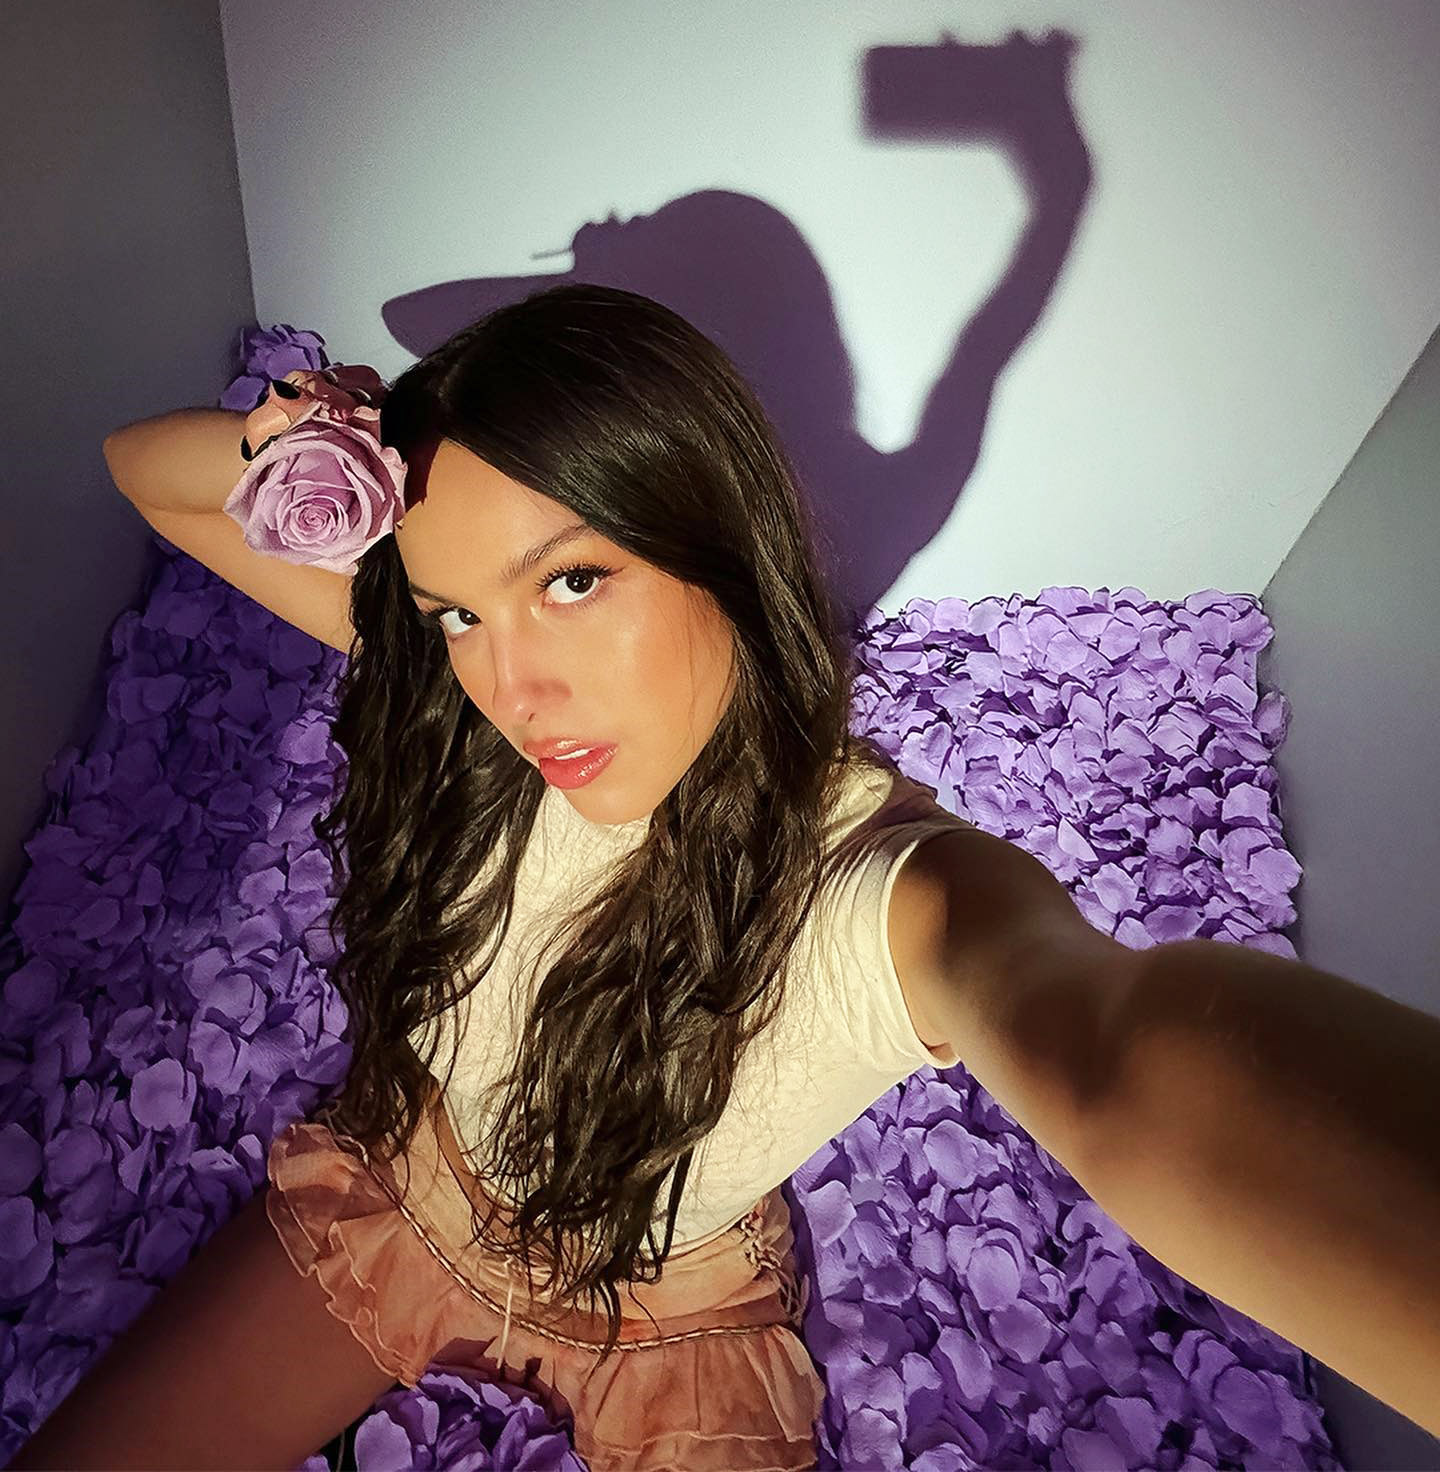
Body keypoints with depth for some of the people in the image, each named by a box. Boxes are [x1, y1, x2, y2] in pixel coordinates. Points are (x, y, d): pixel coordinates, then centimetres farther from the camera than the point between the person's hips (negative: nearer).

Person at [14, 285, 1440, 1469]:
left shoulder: (875, 879, -35)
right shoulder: (464, 698, -21)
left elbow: (1121, 1048, -57)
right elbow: (149, 473, -12)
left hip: (662, 1330, -2)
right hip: (397, 1195, 3)